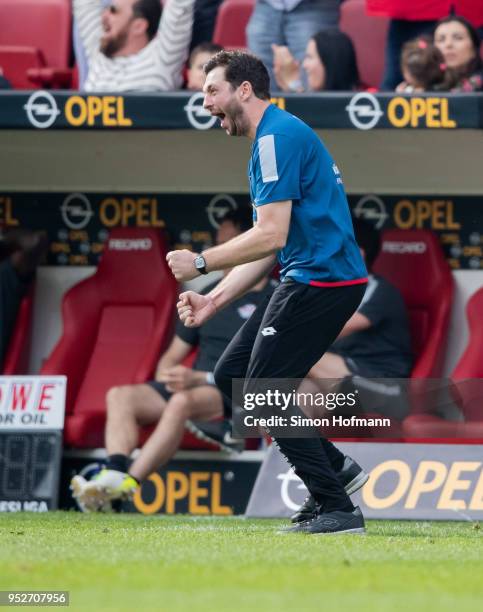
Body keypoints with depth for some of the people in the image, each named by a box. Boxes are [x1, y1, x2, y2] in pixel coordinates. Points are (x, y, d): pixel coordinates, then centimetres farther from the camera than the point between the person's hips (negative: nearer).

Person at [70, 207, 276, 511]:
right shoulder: (210, 296, 22)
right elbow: (174, 355, 25)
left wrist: (201, 378, -18)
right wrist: (164, 382, 1)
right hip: (193, 386, 8)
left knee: (183, 401, -38)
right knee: (120, 396, -15)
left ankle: (126, 485, -46)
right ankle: (114, 473, -38)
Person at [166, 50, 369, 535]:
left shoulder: (278, 136, -14)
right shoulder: (273, 137, 19)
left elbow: (270, 236, -21)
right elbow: (270, 247, 20)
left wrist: (200, 262, -12)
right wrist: (214, 300, 14)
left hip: (321, 281, -10)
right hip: (305, 279, 10)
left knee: (263, 392, -9)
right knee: (230, 374, 12)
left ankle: (339, 509, -9)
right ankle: (333, 467, 13)